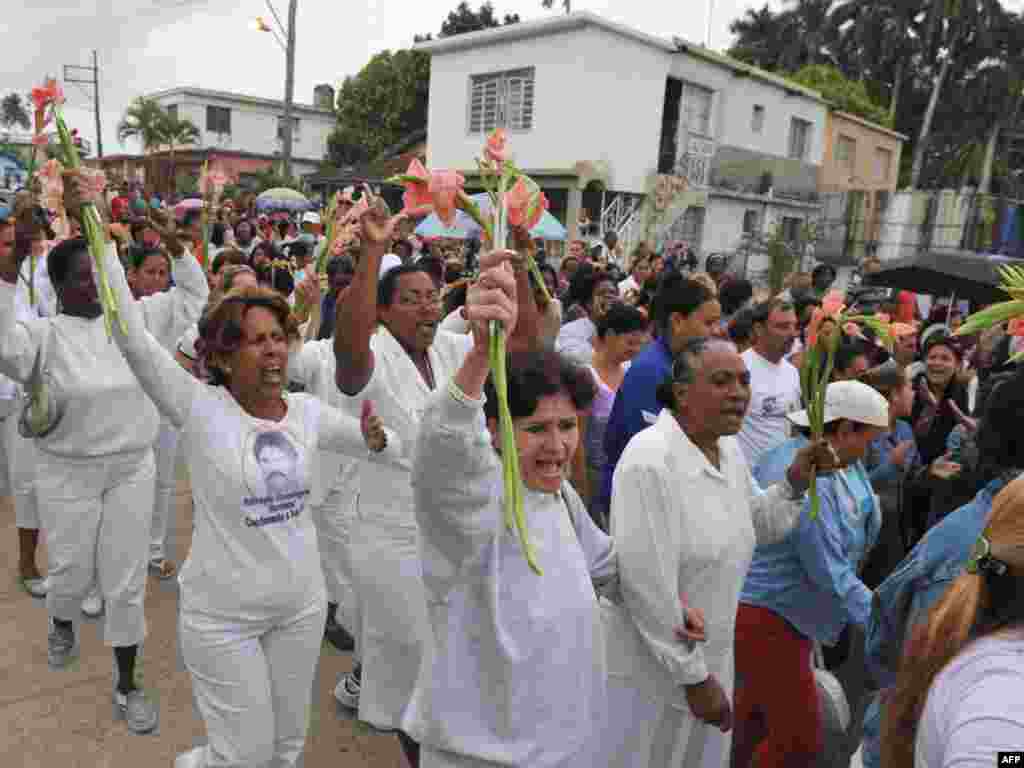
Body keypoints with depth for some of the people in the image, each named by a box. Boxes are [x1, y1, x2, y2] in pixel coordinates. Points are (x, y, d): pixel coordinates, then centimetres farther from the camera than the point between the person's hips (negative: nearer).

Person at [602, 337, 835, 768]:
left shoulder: (729, 450, 1)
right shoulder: (651, 459, -26)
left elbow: (756, 527, 15)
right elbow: (648, 586, -26)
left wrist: (795, 483, -3)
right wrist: (693, 676, -19)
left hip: (710, 660, 8)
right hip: (652, 671, -8)